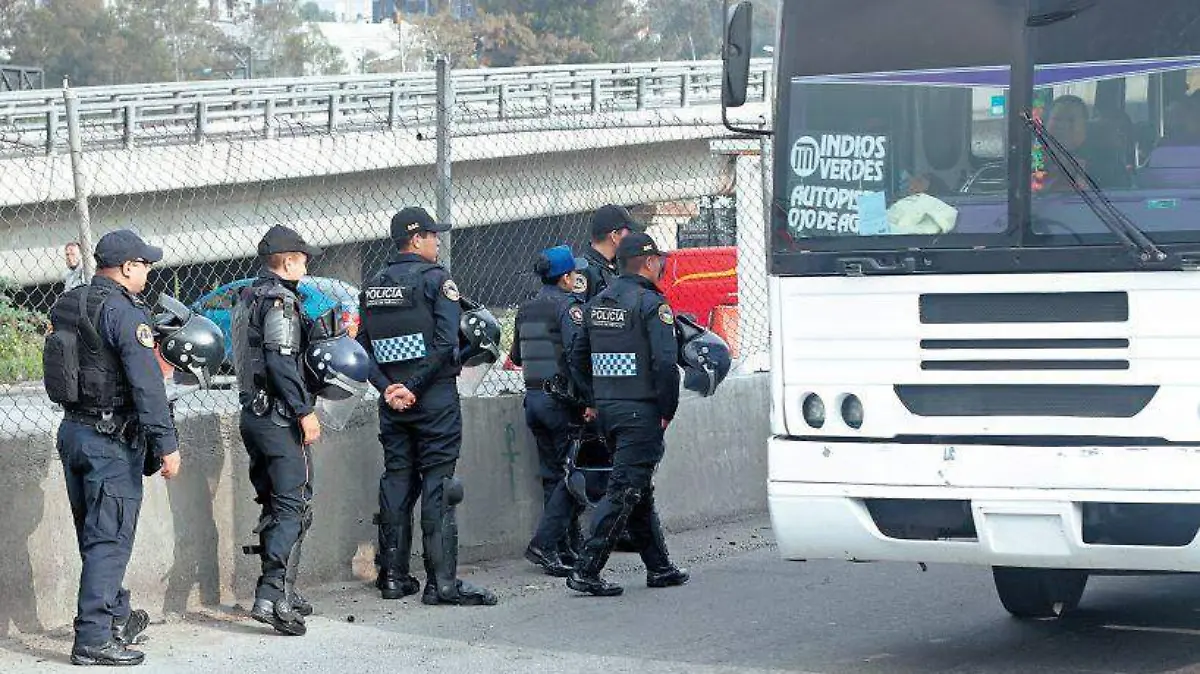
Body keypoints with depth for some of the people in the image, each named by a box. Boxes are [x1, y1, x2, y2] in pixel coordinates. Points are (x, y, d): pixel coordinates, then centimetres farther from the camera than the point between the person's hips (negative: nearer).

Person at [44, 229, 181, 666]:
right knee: (110, 538, -6)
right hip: (112, 439, -9)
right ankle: (94, 639, -8)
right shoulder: (123, 311, -16)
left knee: (95, 534, 18)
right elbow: (146, 383, -21)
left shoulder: (64, 307, 10)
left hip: (72, 431, 9)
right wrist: (166, 444, -20)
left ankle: (118, 617, 31)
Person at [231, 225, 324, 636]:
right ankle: (272, 595, -18)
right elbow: (282, 362, -22)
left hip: (253, 413, 10)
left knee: (274, 506, 16)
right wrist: (306, 411, -19)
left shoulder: (248, 297, 16)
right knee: (294, 506, -10)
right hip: (279, 417, -10)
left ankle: (282, 592, 21)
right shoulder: (279, 301, -14)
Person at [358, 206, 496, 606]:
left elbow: (364, 347, 6)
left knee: (396, 482, 11)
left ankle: (393, 576, 14)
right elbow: (446, 342, -17)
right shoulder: (435, 279, -8)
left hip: (393, 399, 6)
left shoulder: (373, 287, 12)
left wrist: (388, 388, -3)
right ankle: (442, 582, -8)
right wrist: (414, 388, -13)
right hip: (435, 397, -6)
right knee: (437, 485, -5)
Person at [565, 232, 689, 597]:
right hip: (641, 410, -8)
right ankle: (586, 571, -13)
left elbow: (577, 358, 19)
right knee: (624, 491, -7)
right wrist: (667, 410, -9)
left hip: (607, 411, 8)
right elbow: (665, 362, -19)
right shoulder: (652, 303, -11)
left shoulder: (598, 304, 14)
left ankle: (659, 567, 24)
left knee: (639, 489, 17)